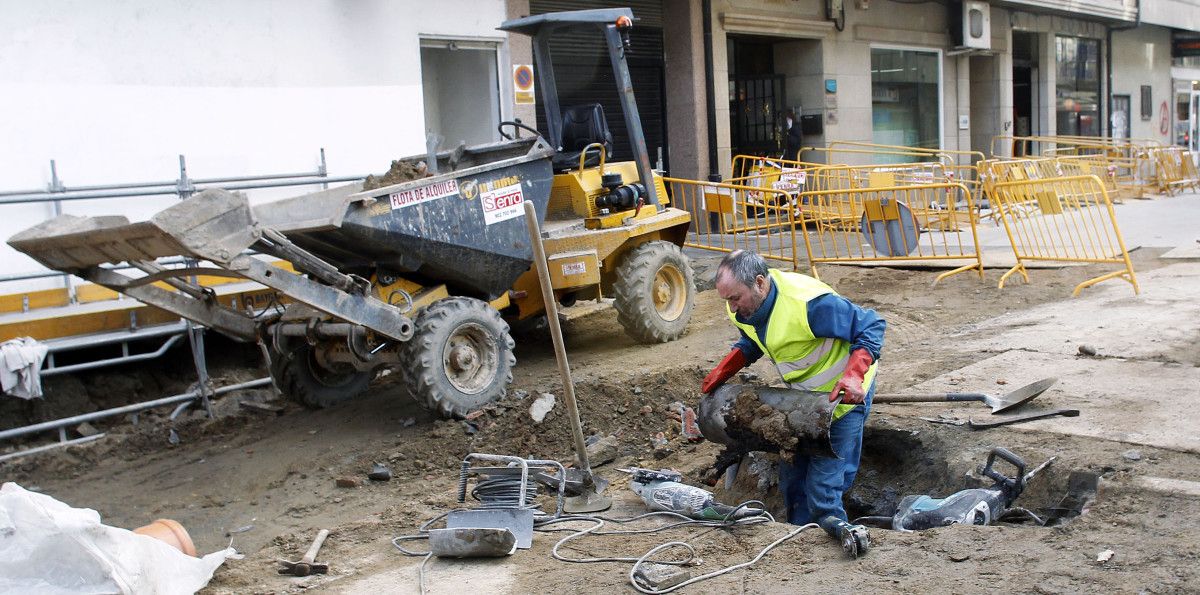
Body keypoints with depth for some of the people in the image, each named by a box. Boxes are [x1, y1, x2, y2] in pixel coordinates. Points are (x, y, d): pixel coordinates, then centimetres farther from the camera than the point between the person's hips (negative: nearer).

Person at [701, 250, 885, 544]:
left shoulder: (807, 302, -35)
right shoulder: (744, 308, -10)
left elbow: (871, 326, -26)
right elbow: (749, 344, 13)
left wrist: (854, 375, -39)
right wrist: (722, 372, -5)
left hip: (843, 393, -7)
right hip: (802, 396, 8)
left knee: (824, 483, -11)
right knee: (792, 472, 14)